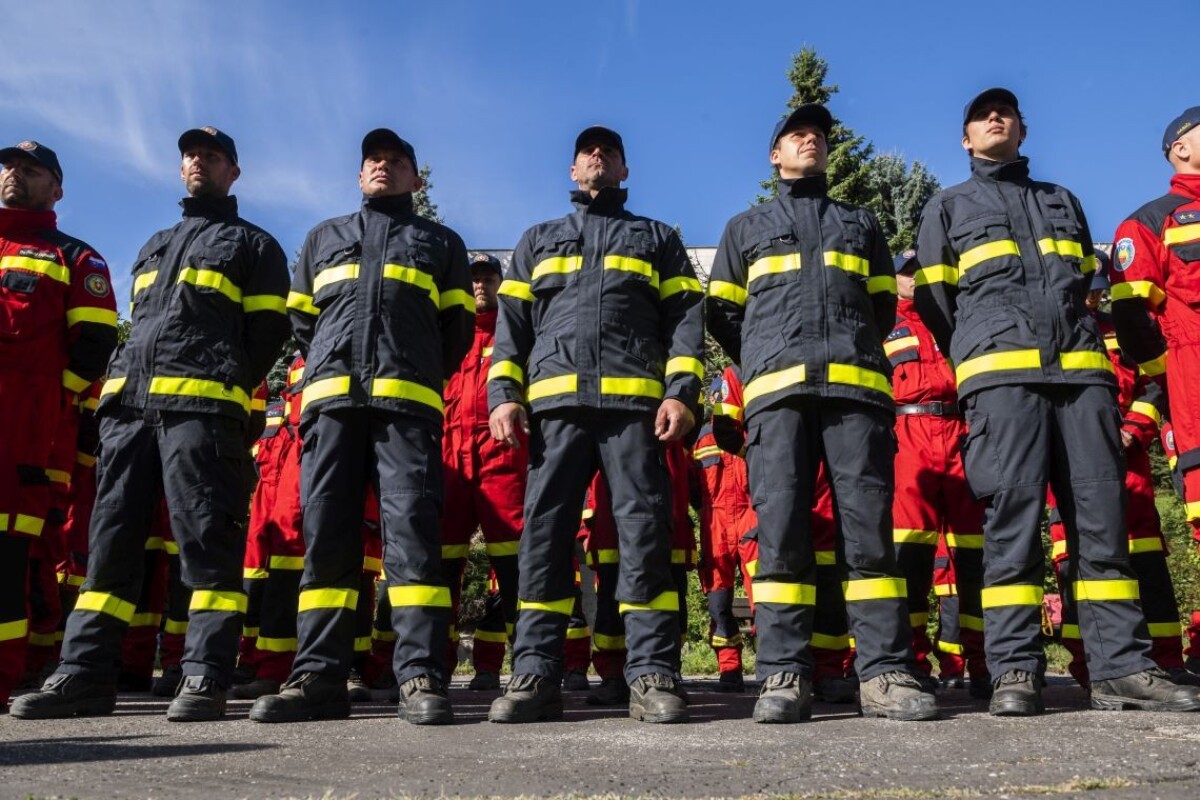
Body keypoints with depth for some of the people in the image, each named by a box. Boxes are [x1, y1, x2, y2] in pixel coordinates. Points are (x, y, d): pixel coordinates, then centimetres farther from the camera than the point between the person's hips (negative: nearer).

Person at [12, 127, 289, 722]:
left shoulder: (253, 245, 14)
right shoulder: (153, 247, 32)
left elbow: (268, 330, 4)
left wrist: (225, 389, -4)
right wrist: (126, 383, 12)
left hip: (201, 405, -6)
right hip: (129, 402, 6)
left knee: (205, 537, -11)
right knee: (111, 534, 2)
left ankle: (205, 676, -12)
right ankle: (85, 672, 4)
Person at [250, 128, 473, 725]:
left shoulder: (441, 243, 23)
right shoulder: (322, 238, 29)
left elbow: (458, 329, 17)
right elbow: (300, 320, 25)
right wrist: (327, 372, 15)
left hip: (408, 401, -2)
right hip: (330, 399, 3)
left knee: (412, 529, -12)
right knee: (325, 532, -3)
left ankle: (422, 679, -14)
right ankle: (318, 676, 0)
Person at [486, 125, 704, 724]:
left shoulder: (657, 239, 23)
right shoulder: (538, 241, 27)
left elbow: (685, 319, 10)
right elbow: (511, 324, 18)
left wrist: (681, 391, -6)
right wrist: (503, 394, 1)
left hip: (636, 401, -1)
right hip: (555, 402, 2)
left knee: (644, 529, -8)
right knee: (543, 529, -5)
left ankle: (652, 675, -5)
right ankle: (535, 675, -1)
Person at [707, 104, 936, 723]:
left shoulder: (860, 223, 28)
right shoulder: (746, 228, 25)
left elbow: (884, 306, 27)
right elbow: (721, 315, 20)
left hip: (856, 386, 1)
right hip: (777, 391, -1)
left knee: (869, 525, -7)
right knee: (779, 527, -10)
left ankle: (885, 672, -5)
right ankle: (784, 676, -9)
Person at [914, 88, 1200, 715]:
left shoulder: (1063, 202, 29)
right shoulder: (948, 208, 19)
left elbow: (1088, 285, 27)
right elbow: (932, 301, 11)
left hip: (1081, 368, 4)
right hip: (1001, 373, -3)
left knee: (1101, 513, -3)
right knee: (1012, 515, -11)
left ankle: (1123, 667, 0)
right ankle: (1014, 671, -9)